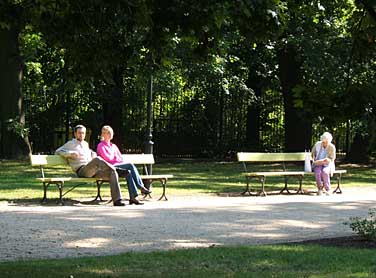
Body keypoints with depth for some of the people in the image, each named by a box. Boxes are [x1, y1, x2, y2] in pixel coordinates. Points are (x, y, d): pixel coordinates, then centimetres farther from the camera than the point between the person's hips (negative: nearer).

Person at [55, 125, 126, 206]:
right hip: (81, 171, -6)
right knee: (97, 159, -39)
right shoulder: (71, 143, 12)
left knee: (112, 173, -19)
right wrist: (70, 153, -13)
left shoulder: (85, 144, 31)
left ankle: (117, 199, -26)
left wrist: (93, 153, 25)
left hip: (93, 170, 6)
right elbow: (58, 151, 2)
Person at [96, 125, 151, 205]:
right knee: (130, 165, -27)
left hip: (119, 166, 7)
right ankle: (141, 187, -28)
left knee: (128, 173, -28)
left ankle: (132, 197, -37)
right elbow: (107, 158, -8)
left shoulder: (114, 146, 29)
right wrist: (115, 157, 7)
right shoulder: (101, 146, 5)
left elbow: (120, 158, 21)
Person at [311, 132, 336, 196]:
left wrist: (321, 161, -24)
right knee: (318, 172, -34)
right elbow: (313, 153, 15)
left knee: (325, 172, -37)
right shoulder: (317, 144, -2)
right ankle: (319, 189, -20)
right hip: (317, 164, 2)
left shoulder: (332, 147, -9)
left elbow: (331, 159, -11)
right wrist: (314, 159, -7)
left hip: (327, 165, -2)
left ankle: (328, 189, -23)